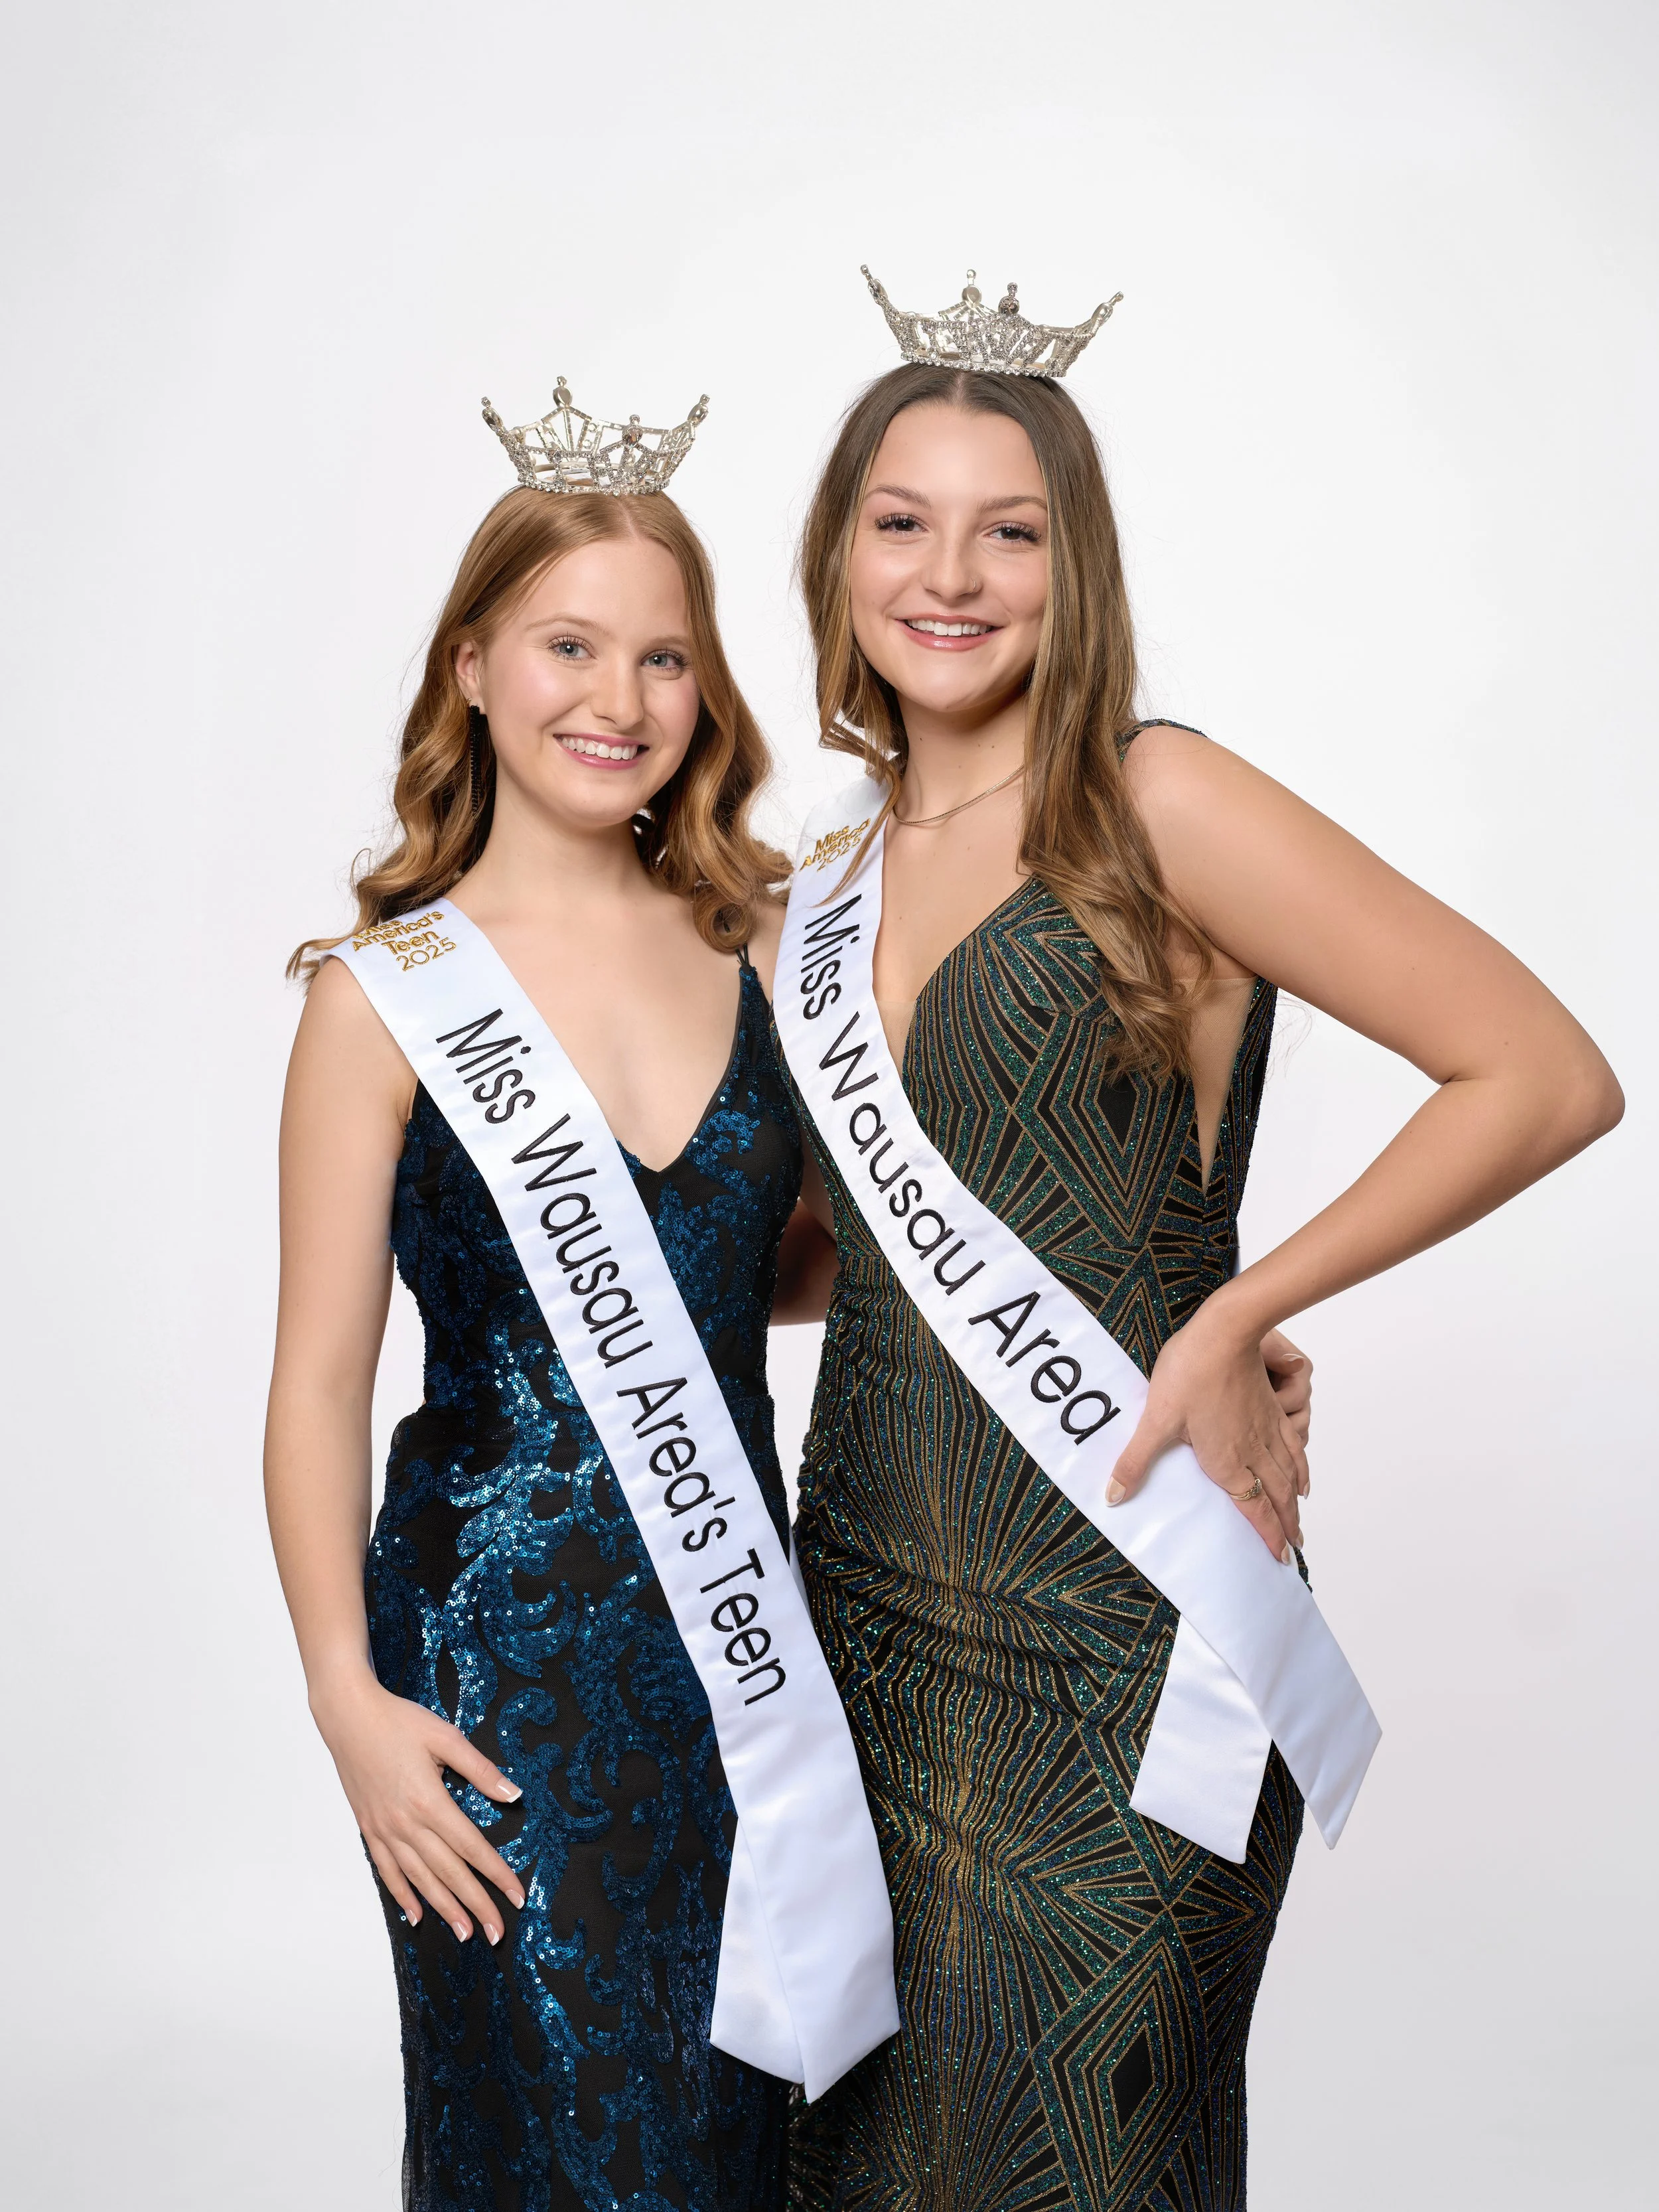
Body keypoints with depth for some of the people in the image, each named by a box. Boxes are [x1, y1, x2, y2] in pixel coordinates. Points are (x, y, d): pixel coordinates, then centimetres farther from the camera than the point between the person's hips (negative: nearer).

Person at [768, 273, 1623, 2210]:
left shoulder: (1157, 805, -10)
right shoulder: (830, 875, 9)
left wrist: (1228, 1327, -14)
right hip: (868, 1612, 6)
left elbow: (1548, 1077, -13)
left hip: (1111, 1637, -5)